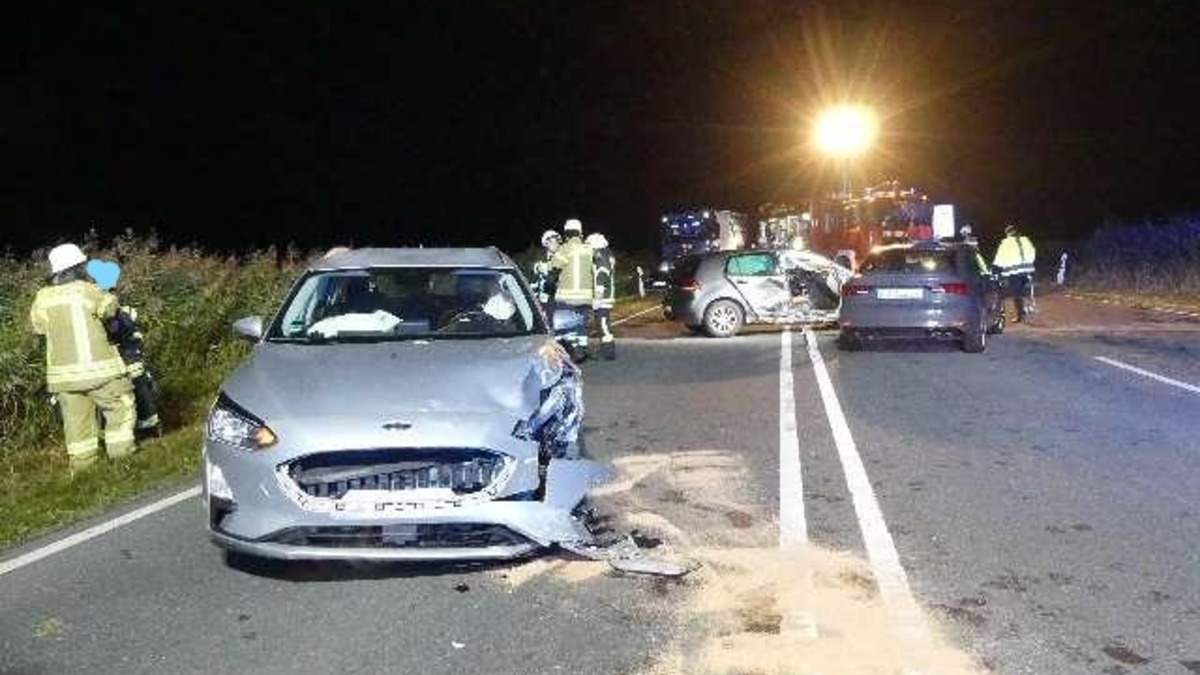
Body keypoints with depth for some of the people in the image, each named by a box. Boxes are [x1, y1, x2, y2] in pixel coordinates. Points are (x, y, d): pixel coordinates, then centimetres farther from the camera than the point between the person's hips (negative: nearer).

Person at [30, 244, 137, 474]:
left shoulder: (43, 298, 2)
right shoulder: (86, 291, -11)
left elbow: (38, 325, 13)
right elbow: (110, 307, 1)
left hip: (63, 373, 5)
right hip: (98, 369, -5)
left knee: (76, 417, 13)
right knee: (119, 407, 8)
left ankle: (81, 463, 18)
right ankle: (121, 451, 6)